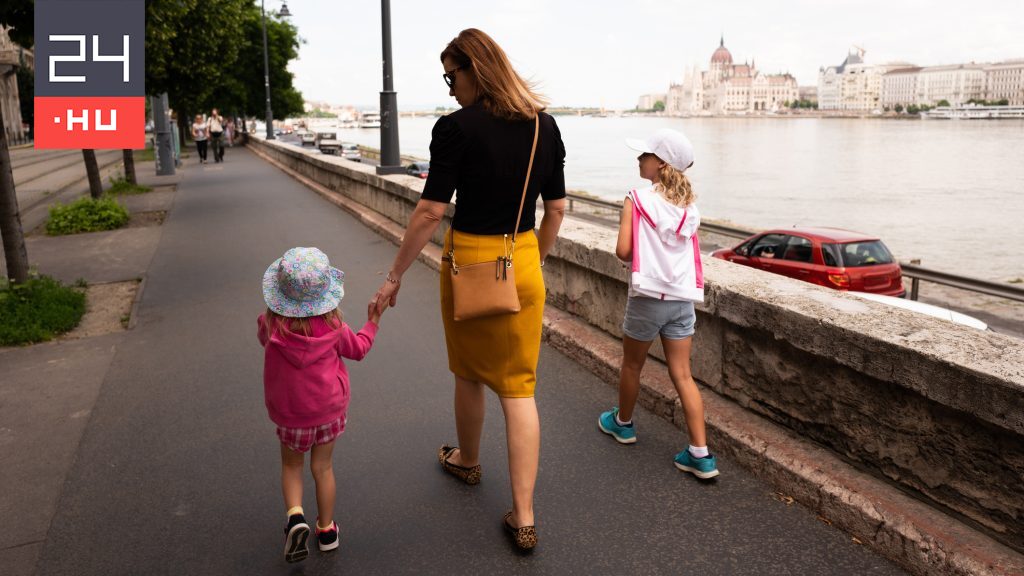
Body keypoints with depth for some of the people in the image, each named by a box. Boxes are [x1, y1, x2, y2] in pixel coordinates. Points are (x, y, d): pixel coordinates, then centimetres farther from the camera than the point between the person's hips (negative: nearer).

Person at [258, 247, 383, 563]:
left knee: (291, 465, 21)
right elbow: (358, 349, 1)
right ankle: (326, 530, 27)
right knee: (323, 467, 16)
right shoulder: (332, 325, -17)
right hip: (329, 409, 1)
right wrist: (372, 322, 15)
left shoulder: (270, 324, -19)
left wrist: (283, 309, 14)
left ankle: (295, 516, -1)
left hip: (288, 414, 0)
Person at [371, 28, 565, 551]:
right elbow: (556, 208, 8)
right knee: (518, 387, 8)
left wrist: (394, 276, -7)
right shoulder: (544, 126, 4)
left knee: (468, 375, 19)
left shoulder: (456, 128, -13)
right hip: (522, 264, 4)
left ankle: (466, 461, 46)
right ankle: (523, 518, 9)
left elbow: (431, 212, -15)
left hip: (470, 262, -4)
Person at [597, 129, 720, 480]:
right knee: (682, 375, 7)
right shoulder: (689, 207, 7)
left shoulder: (637, 200, -10)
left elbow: (623, 251, -15)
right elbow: (690, 254, 10)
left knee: (631, 365, 18)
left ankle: (623, 422, 40)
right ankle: (700, 454, 5)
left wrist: (638, 257, 5)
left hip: (648, 297, -5)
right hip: (683, 298, 5)